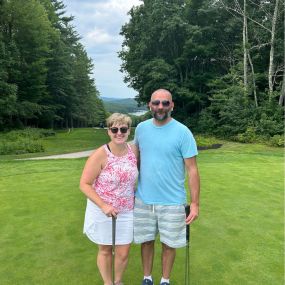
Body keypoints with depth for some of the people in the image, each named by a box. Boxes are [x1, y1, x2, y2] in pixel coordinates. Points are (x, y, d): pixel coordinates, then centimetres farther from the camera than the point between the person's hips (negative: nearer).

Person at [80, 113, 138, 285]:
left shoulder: (134, 151, -6)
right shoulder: (100, 155, -19)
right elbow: (84, 184, -16)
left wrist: (137, 195, 5)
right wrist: (103, 206, -24)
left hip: (126, 212, 3)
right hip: (102, 212, -3)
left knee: (123, 253, 11)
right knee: (105, 251, 16)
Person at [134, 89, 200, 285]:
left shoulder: (183, 132, -12)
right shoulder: (141, 128, 0)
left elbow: (192, 170, -10)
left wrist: (195, 203, -12)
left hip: (172, 202, -3)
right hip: (143, 200, 3)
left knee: (169, 243, 13)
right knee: (146, 241, 17)